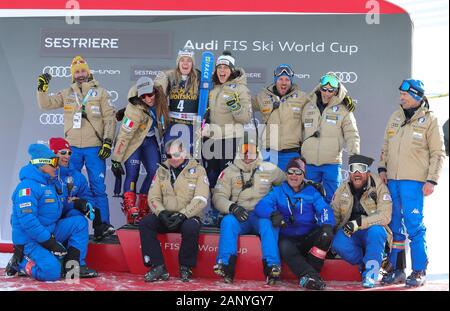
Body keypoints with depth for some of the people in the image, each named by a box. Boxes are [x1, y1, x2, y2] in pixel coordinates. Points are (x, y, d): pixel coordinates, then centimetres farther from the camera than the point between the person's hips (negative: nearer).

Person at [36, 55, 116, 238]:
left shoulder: (100, 92, 4)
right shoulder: (66, 94, 11)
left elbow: (110, 118, 0)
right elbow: (46, 104, 8)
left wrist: (108, 141, -8)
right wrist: (42, 88, -9)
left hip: (94, 148, -3)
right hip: (72, 148, 3)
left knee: (98, 188, 0)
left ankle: (103, 224, 6)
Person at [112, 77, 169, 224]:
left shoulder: (159, 95, -19)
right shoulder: (135, 110, -33)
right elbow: (123, 135, -29)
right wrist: (116, 160, -26)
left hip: (150, 140, 6)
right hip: (133, 141, -5)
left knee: (155, 172, -6)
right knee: (133, 174, -18)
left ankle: (143, 211, 6)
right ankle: (131, 213, -17)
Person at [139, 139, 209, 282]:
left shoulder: (197, 170, 0)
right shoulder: (162, 171, 12)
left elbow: (200, 199, -11)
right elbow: (153, 197, 7)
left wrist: (182, 215, -22)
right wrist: (161, 212, -13)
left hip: (189, 216, -4)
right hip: (165, 216, 4)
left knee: (190, 228, -37)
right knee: (145, 223, -23)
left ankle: (185, 267, -14)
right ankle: (158, 267, -22)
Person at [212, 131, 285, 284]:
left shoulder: (269, 169, 10)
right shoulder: (229, 172, 9)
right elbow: (218, 197, 0)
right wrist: (232, 207, -20)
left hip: (262, 216, 0)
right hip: (239, 217, 1)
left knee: (267, 222, -34)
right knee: (228, 221, -32)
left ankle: (272, 266, -36)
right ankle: (226, 265, -34)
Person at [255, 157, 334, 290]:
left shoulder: (311, 191, 12)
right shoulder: (278, 191, 8)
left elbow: (324, 209, -2)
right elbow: (260, 206, -7)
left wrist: (327, 225, -26)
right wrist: (273, 214, -30)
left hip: (309, 238, 2)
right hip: (288, 239, -1)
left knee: (325, 235, -28)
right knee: (285, 247, -34)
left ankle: (307, 277, -26)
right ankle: (310, 275, -44)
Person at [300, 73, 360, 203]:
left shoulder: (343, 110, 0)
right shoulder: (308, 107, 10)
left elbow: (352, 135, -2)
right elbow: (301, 131, 18)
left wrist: (354, 154, -16)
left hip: (332, 163, -3)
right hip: (309, 163, 3)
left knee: (332, 197, 2)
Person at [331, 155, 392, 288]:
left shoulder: (379, 187, -11)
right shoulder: (342, 190, 3)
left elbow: (385, 216, -22)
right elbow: (333, 215, 8)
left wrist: (359, 222, -31)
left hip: (374, 233, -3)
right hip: (349, 234, 3)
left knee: (376, 230, -37)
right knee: (338, 243, -29)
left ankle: (370, 273, -23)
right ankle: (363, 264, -3)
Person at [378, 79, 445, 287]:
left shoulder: (429, 119, -1)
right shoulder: (395, 117, 15)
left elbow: (438, 153, -2)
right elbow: (386, 146, 21)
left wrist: (432, 180, -9)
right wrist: (382, 168, 9)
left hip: (414, 181, -5)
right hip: (392, 180, 6)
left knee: (415, 226, -4)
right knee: (394, 225, 9)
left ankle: (419, 271, 6)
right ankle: (397, 269, 18)